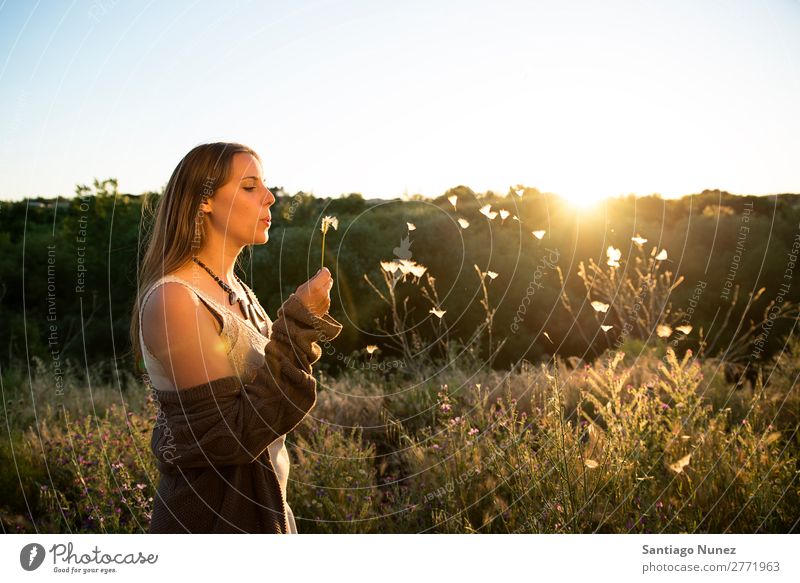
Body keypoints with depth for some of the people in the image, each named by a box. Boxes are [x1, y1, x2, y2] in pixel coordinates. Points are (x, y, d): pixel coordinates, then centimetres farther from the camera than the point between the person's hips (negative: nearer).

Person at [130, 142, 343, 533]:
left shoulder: (237, 291, 3)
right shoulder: (174, 299, -22)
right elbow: (237, 435, -25)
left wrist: (307, 323, -6)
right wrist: (297, 322, -24)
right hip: (211, 517, -8)